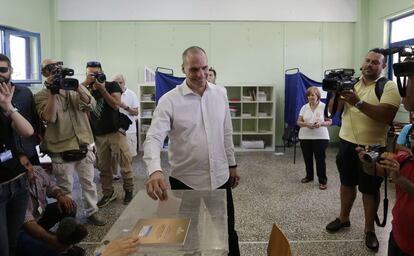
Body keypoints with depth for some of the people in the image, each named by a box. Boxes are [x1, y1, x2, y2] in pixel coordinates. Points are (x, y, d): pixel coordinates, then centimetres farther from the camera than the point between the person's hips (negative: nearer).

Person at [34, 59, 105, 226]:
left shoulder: (74, 90, 8)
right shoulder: (42, 96, -1)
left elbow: (91, 105, -9)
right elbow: (49, 118, -17)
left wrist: (76, 85, -20)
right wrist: (53, 92, -20)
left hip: (84, 145, 3)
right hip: (61, 149, -3)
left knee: (88, 182, 12)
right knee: (65, 187, 7)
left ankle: (92, 212, 26)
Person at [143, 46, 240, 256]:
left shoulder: (220, 95, 1)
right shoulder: (169, 100, -13)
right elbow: (153, 138, -21)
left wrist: (232, 164, 14)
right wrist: (155, 170, -39)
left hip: (220, 178, 4)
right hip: (186, 182, -3)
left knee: (228, 233, 17)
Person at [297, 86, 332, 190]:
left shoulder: (324, 107, -3)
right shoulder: (304, 107, 6)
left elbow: (329, 122, -1)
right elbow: (299, 122, 4)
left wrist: (321, 124, -20)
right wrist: (306, 124, -17)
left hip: (320, 137, -3)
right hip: (305, 137, 3)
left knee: (320, 159, -3)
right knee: (307, 158, 12)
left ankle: (323, 181, 6)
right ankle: (309, 176, 30)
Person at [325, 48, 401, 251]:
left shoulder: (389, 87, -8)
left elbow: (387, 116, -22)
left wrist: (358, 102, -30)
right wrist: (338, 93, -17)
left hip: (372, 147, -4)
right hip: (347, 142, 4)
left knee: (370, 189, 7)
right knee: (347, 182, 18)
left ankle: (369, 229, 23)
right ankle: (344, 218, 35)